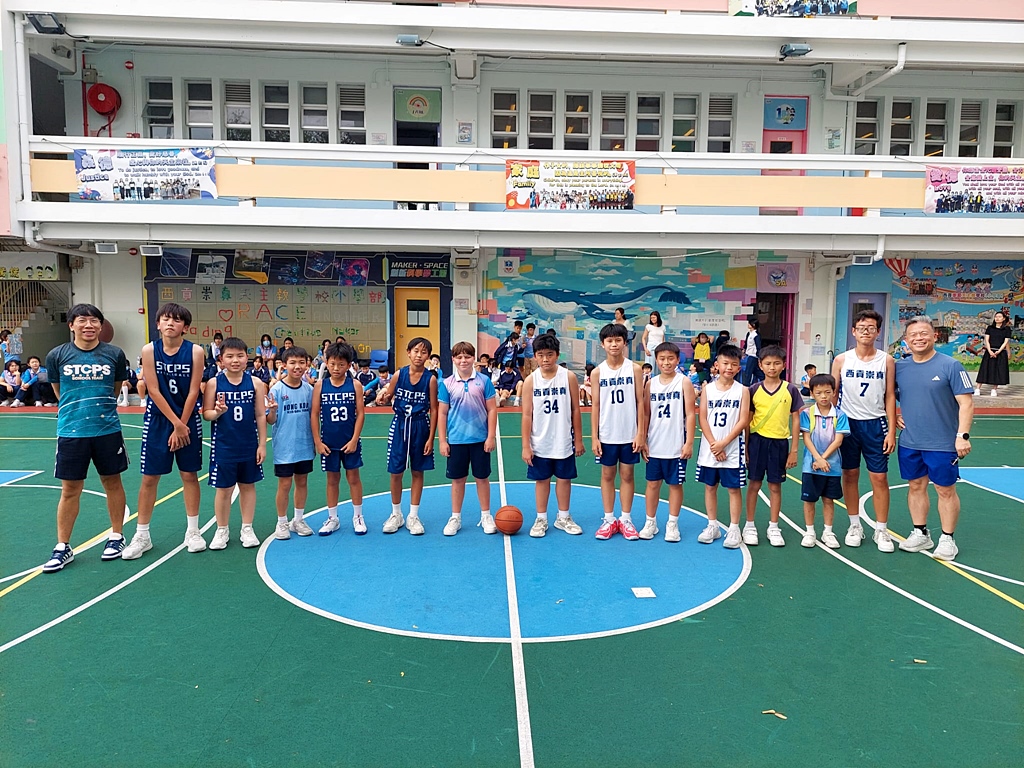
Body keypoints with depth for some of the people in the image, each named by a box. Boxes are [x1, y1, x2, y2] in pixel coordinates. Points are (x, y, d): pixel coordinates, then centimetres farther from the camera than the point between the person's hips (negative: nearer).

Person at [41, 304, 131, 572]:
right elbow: (58, 391, 13)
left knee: (112, 483, 10)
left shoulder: (115, 354, -2)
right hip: (71, 432, 0)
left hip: (108, 430, 0)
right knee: (70, 490, 6)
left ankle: (116, 537, 26)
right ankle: (62, 548, 18)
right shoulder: (57, 355, -1)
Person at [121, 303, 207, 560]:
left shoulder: (195, 351, -9)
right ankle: (142, 536, 16)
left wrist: (182, 426, -10)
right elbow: (154, 391, -9)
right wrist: (175, 423, -12)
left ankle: (193, 531, 20)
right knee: (149, 477, 5)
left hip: (188, 420, 0)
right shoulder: (149, 350, -6)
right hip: (158, 420, 1)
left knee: (189, 474, 7)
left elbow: (193, 392, -9)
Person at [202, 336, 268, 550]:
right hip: (223, 447, -1)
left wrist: (262, 444, -2)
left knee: (248, 485, 12)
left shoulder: (255, 383, -3)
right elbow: (206, 413, -1)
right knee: (223, 489, 8)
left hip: (249, 446, 1)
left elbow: (261, 416, -1)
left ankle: (247, 528, 26)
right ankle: (222, 530, 25)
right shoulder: (214, 383, -5)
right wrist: (217, 412, -24)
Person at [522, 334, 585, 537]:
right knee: (542, 480, 11)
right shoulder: (530, 381, -6)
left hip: (564, 442, 1)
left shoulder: (569, 377, -6)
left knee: (564, 479, 11)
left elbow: (575, 410, -1)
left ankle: (563, 518, 28)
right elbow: (527, 415, -5)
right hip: (539, 443, 0)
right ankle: (541, 519, 24)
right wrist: (526, 446, -7)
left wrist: (578, 440, 0)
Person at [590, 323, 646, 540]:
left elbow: (640, 402, -2)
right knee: (607, 475, 9)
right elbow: (596, 406, 0)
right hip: (607, 435, 1)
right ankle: (609, 519, 19)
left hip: (630, 434, -1)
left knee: (627, 475, 8)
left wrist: (640, 433, -7)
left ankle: (626, 519, 19)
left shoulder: (634, 369, -3)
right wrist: (594, 437, -3)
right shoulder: (597, 372, -1)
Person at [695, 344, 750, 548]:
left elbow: (743, 421, -8)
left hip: (732, 449, -2)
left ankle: (734, 529, 14)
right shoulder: (708, 388, 1)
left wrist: (723, 443, -14)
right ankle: (712, 526, 23)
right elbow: (703, 419, -3)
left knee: (734, 488, 4)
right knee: (710, 486, 10)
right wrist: (713, 445, -11)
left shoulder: (742, 390, -2)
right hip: (709, 448, 2)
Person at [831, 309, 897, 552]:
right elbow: (832, 394, 4)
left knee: (879, 477, 1)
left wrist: (891, 431, -2)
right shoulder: (841, 360, -1)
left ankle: (881, 530, 13)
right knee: (850, 475, 8)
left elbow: (890, 397, 2)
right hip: (847, 423, 0)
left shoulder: (886, 361, 0)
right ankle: (855, 525, 21)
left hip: (875, 424, 0)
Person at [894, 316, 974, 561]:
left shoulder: (950, 365, -8)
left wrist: (962, 435, -18)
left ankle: (947, 539, 18)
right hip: (909, 443, 4)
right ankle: (920, 534, 26)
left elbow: (966, 403, -10)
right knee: (916, 486, 13)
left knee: (946, 490, 6)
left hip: (942, 444, -4)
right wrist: (895, 416, 3)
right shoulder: (900, 367, 4)